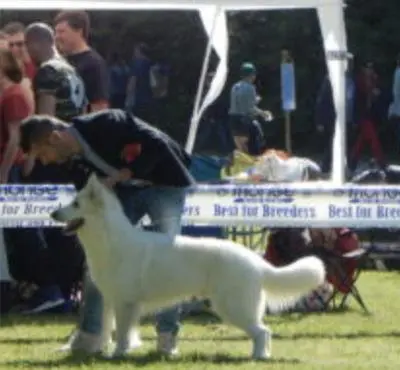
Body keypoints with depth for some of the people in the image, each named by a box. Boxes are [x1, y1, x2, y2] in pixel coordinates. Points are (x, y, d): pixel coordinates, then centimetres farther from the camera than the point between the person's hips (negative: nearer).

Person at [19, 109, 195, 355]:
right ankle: (89, 336, 4)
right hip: (125, 189, 7)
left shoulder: (106, 125, -30)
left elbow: (157, 145, -29)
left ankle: (168, 335, 1)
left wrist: (121, 175, -30)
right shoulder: (73, 158, -7)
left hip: (163, 182, -7)